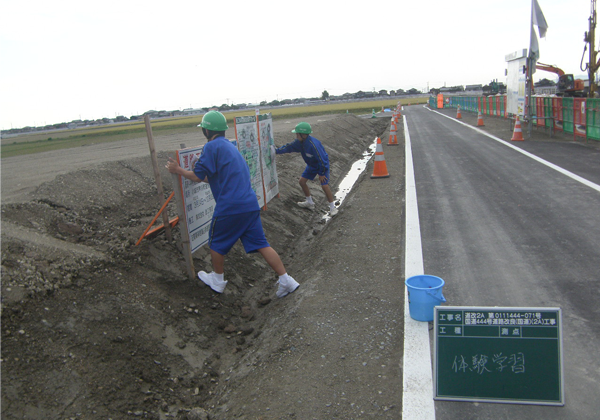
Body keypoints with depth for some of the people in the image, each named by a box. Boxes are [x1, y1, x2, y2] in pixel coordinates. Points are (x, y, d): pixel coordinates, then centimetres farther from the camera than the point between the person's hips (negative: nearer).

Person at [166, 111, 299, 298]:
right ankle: (286, 281, 7)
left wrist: (178, 170, 11)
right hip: (251, 204, 7)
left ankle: (217, 281, 32)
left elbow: (197, 177, -4)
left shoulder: (212, 146, -6)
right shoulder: (230, 146, 21)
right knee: (261, 245, 9)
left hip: (229, 207, -7)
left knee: (216, 244, 16)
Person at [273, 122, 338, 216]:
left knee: (324, 185, -18)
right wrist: (277, 151, 1)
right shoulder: (299, 142, -13)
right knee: (302, 181, 8)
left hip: (322, 165, -8)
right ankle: (310, 202, 27)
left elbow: (321, 160, -31)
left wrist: (321, 174, -22)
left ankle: (332, 207, 0)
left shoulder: (313, 144, -37)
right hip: (311, 165, 8)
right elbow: (288, 147, 5)